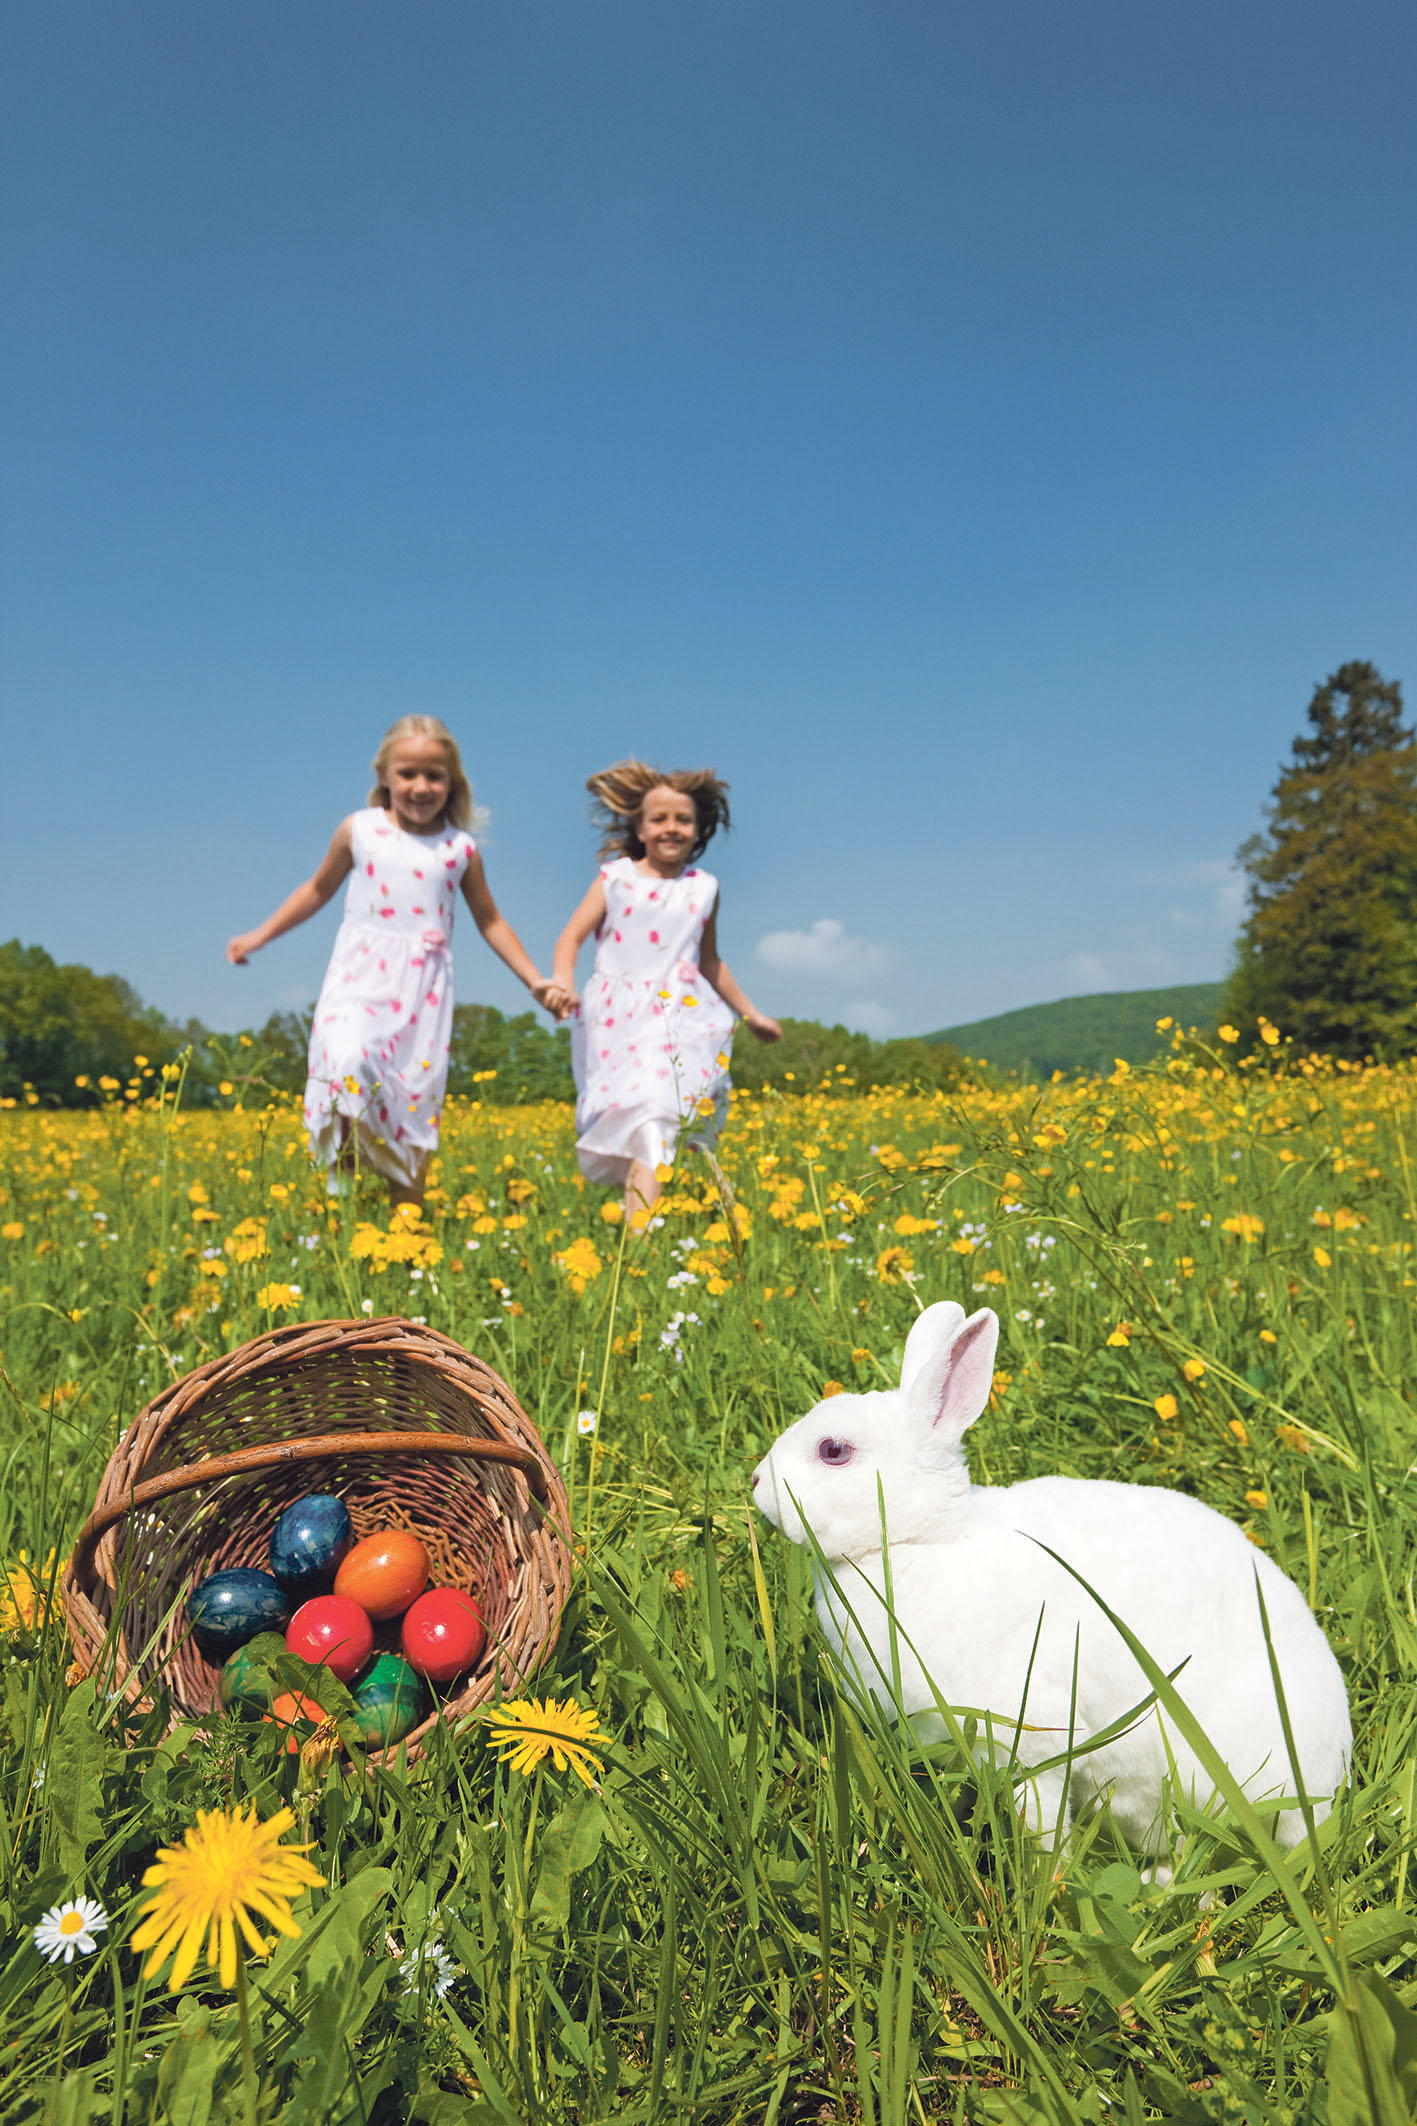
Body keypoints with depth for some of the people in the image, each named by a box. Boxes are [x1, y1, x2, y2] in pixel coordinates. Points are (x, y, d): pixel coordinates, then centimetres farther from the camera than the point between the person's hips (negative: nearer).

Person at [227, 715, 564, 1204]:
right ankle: (340, 1190, -16)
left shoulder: (460, 849, 6)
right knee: (348, 1064, -28)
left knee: (415, 1099, 0)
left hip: (423, 989, 1)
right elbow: (318, 890, 20)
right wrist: (259, 936, 19)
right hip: (360, 975, -1)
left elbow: (489, 921, 16)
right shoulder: (358, 830, 5)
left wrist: (535, 982, 11)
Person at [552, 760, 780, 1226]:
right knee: (641, 1122, -17)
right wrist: (562, 981, -18)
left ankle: (640, 1226, -19)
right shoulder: (616, 878, 7)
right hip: (621, 1020, -1)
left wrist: (750, 1014, 29)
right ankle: (635, 1232, -13)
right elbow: (572, 936, 3)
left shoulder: (703, 888, 14)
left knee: (661, 1127, -13)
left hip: (683, 1018, 2)